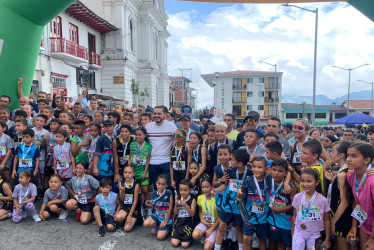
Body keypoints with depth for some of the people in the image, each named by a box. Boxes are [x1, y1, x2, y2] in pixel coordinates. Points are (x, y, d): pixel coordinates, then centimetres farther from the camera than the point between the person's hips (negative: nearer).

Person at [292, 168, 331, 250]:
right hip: (299, 232, 1)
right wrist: (293, 233, 11)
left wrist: (327, 239, 5)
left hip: (314, 234, -1)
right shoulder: (297, 197, -6)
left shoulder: (322, 200, -10)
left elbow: (326, 220, 0)